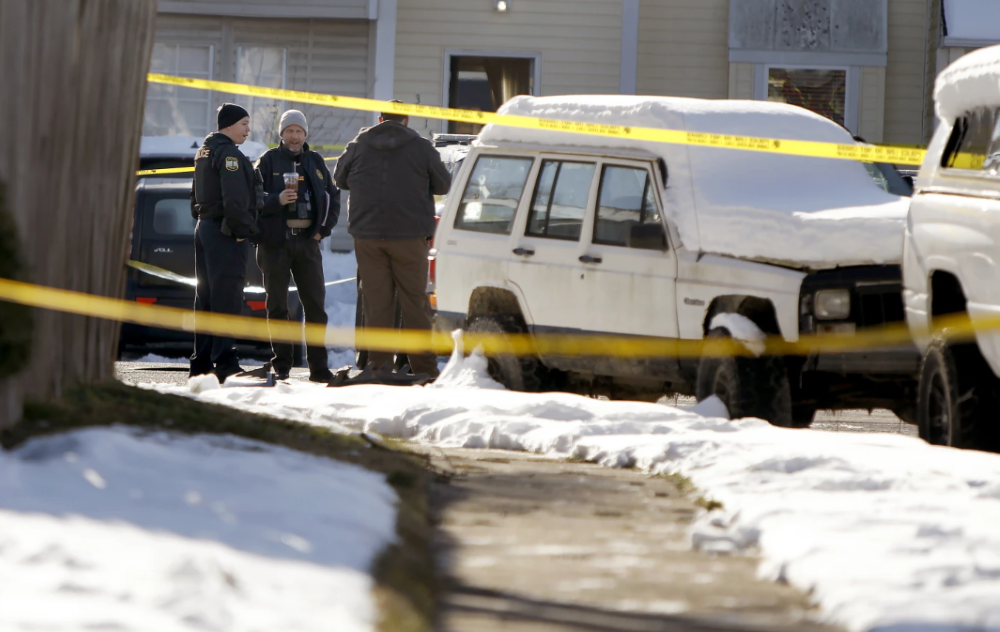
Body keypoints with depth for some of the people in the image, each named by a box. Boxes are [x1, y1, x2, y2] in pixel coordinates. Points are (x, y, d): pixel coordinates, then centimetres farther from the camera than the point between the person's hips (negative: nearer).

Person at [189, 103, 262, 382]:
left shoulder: (204, 153, 19)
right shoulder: (229, 154, -13)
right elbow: (234, 199, -22)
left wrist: (202, 220, 19)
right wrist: (240, 230, -16)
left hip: (205, 229, 10)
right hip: (225, 233, -10)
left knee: (206, 296, 12)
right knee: (226, 296, -12)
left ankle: (201, 362, 14)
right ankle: (225, 362, -17)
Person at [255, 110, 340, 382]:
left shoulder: (315, 162, 12)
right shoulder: (269, 161, 2)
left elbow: (333, 198, 18)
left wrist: (323, 229, 6)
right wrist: (277, 200, -21)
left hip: (307, 240, 3)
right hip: (275, 242, -3)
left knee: (316, 305, -1)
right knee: (277, 306, 1)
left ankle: (319, 366, 2)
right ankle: (281, 366, 6)